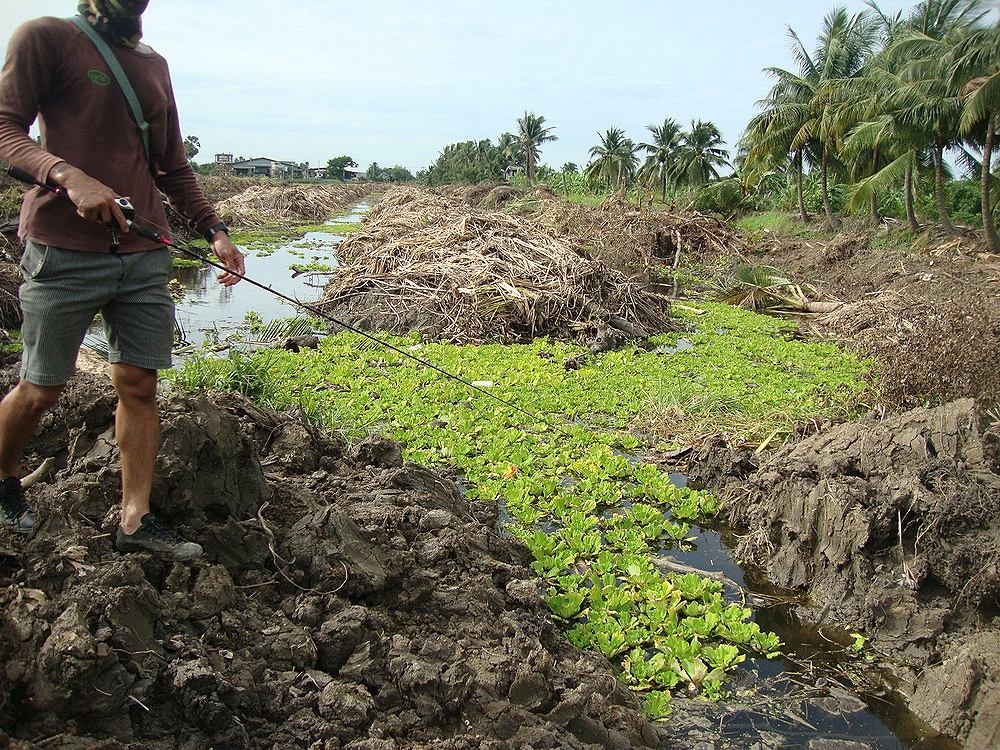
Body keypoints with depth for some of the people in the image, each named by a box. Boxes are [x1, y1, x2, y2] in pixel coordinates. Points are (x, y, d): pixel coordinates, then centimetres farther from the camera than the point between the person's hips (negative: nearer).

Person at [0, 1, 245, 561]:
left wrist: (213, 230, 7)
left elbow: (174, 168, 20)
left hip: (145, 256, 5)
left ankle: (137, 519, 9)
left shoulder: (154, 65, 19)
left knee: (139, 385, 3)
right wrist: (69, 175, -25)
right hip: (65, 251, -5)